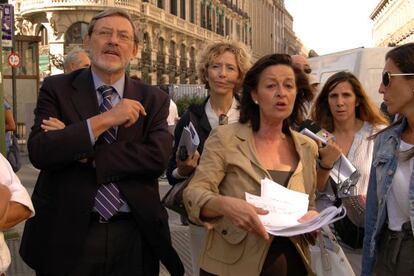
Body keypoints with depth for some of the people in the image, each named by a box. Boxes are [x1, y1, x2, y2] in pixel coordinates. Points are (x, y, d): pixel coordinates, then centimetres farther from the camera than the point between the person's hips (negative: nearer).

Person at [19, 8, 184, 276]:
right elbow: (39, 152, -13)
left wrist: (82, 151, -15)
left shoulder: (153, 99, 2)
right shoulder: (57, 88, -1)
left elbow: (158, 157, -13)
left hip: (133, 236, 1)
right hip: (67, 233, -1)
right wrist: (103, 120, -20)